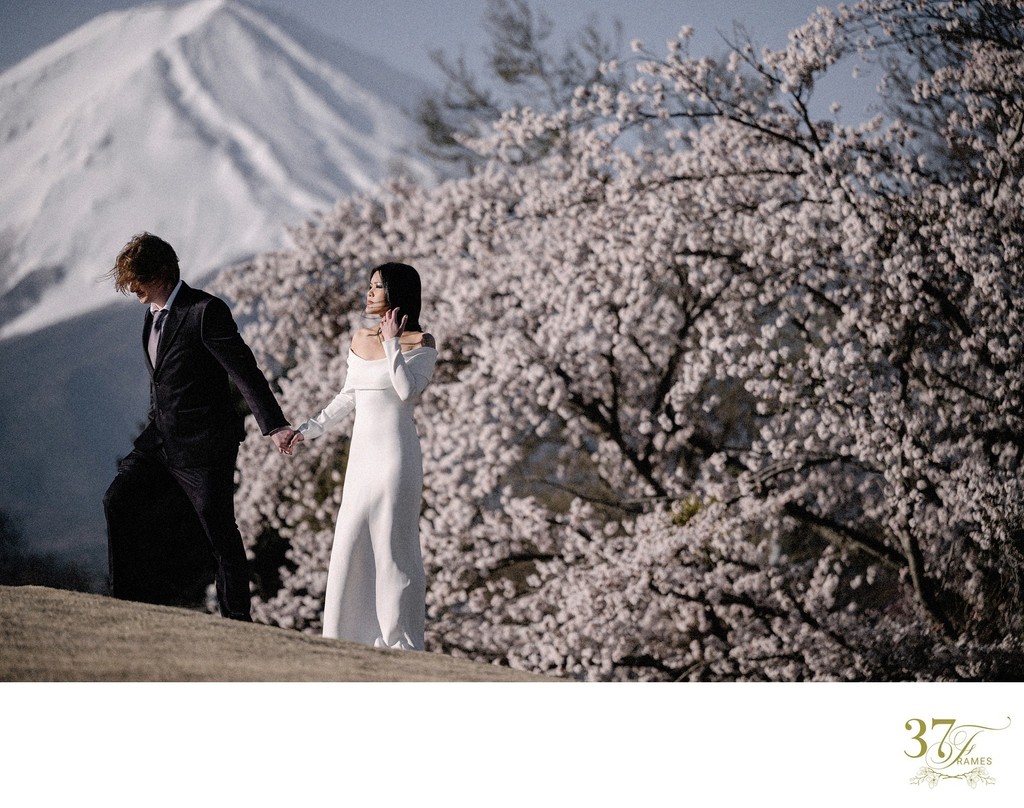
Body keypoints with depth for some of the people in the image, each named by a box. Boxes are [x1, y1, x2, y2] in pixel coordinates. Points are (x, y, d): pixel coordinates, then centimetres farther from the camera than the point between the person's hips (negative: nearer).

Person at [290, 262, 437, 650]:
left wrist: (392, 342, -17)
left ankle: (401, 644, 2)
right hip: (362, 455, 7)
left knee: (392, 547, -4)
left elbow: (407, 390, -20)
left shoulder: (420, 343, -5)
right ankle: (352, 643, 12)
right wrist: (307, 429, 16)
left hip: (395, 454, -7)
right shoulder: (360, 339, 12)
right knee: (350, 546, 6)